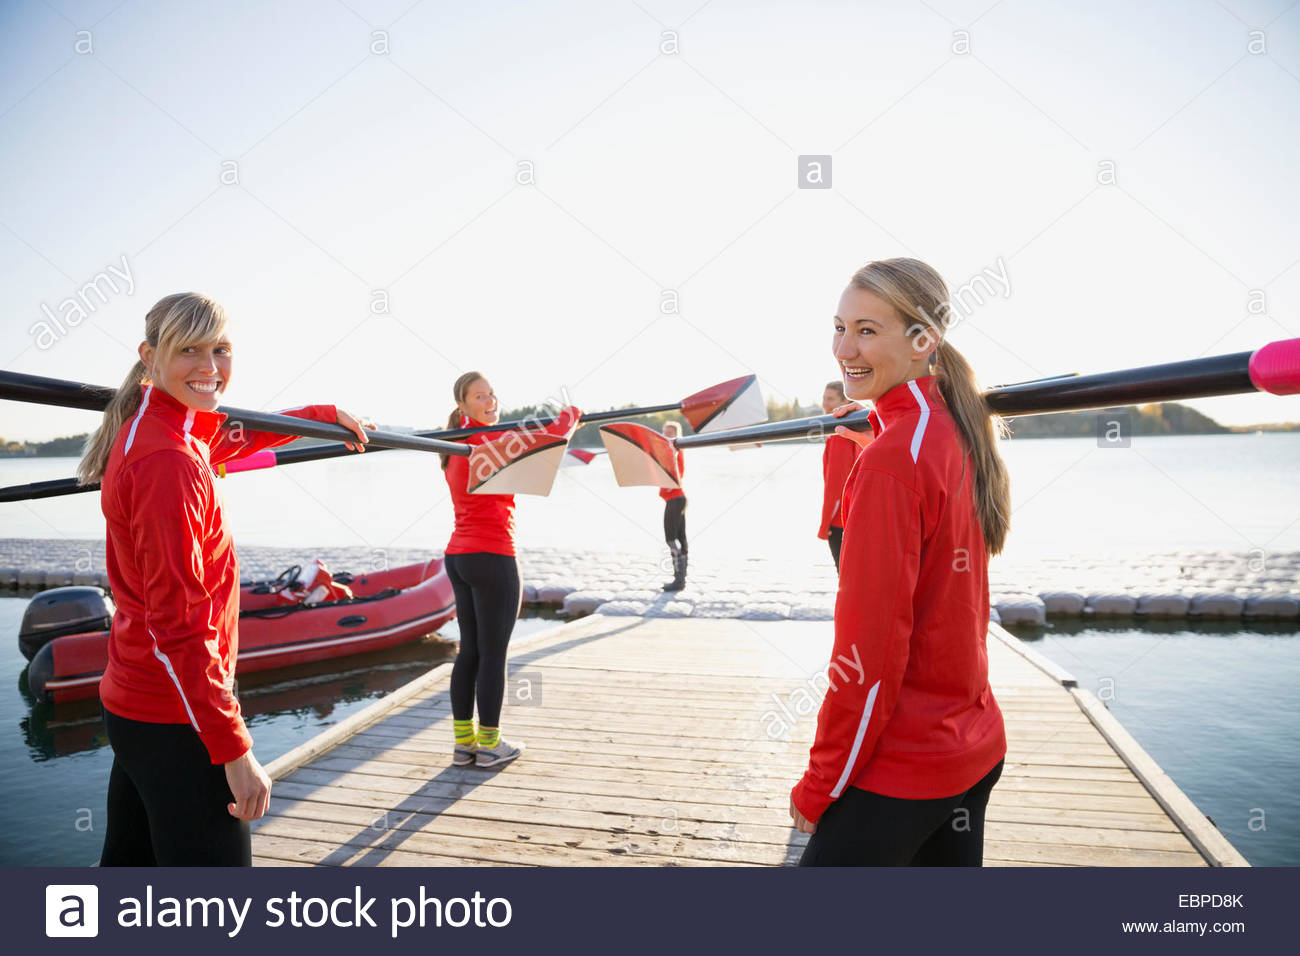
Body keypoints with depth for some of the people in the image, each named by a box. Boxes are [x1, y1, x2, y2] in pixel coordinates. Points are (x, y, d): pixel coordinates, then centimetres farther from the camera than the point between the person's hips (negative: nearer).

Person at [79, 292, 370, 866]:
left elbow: (239, 436, 29)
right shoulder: (168, 460, -23)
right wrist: (234, 749, -21)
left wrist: (329, 414, 38)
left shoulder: (155, 430, 5)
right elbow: (178, 625, -24)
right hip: (175, 718, -10)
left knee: (130, 862, 22)